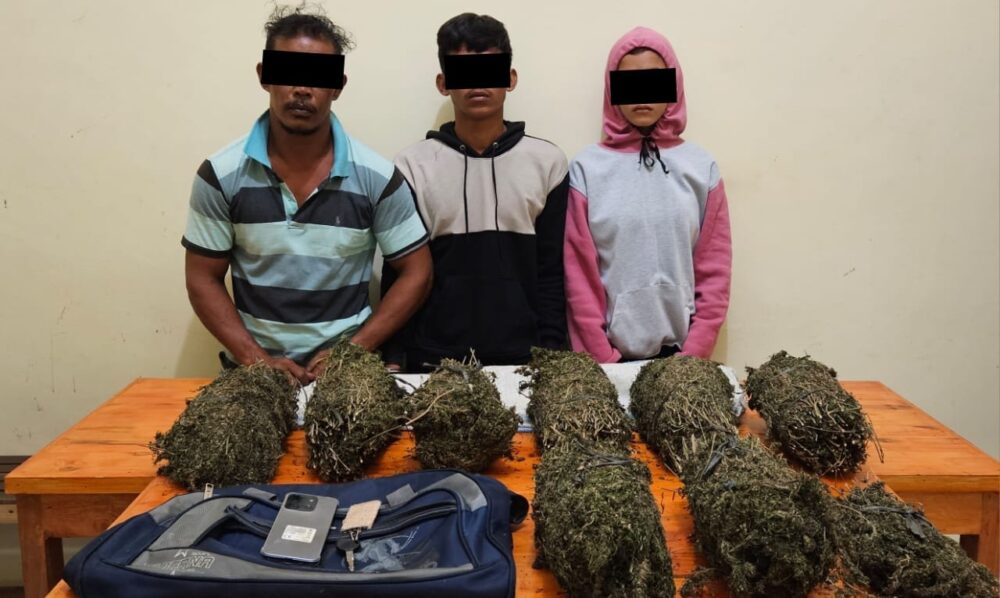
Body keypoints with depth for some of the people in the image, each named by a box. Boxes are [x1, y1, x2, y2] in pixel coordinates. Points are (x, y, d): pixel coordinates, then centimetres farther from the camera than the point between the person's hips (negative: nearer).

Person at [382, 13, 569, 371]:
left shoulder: (547, 162, 1)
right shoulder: (413, 166, 0)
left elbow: (552, 274, 2)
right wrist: (394, 360, -3)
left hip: (522, 358, 1)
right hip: (432, 358, 0)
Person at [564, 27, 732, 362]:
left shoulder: (701, 167, 1)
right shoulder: (587, 168, -4)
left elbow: (714, 271, 1)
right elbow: (578, 275, -4)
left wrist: (694, 354, -6)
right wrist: (602, 358, -8)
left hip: (680, 351, 1)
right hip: (611, 353, -1)